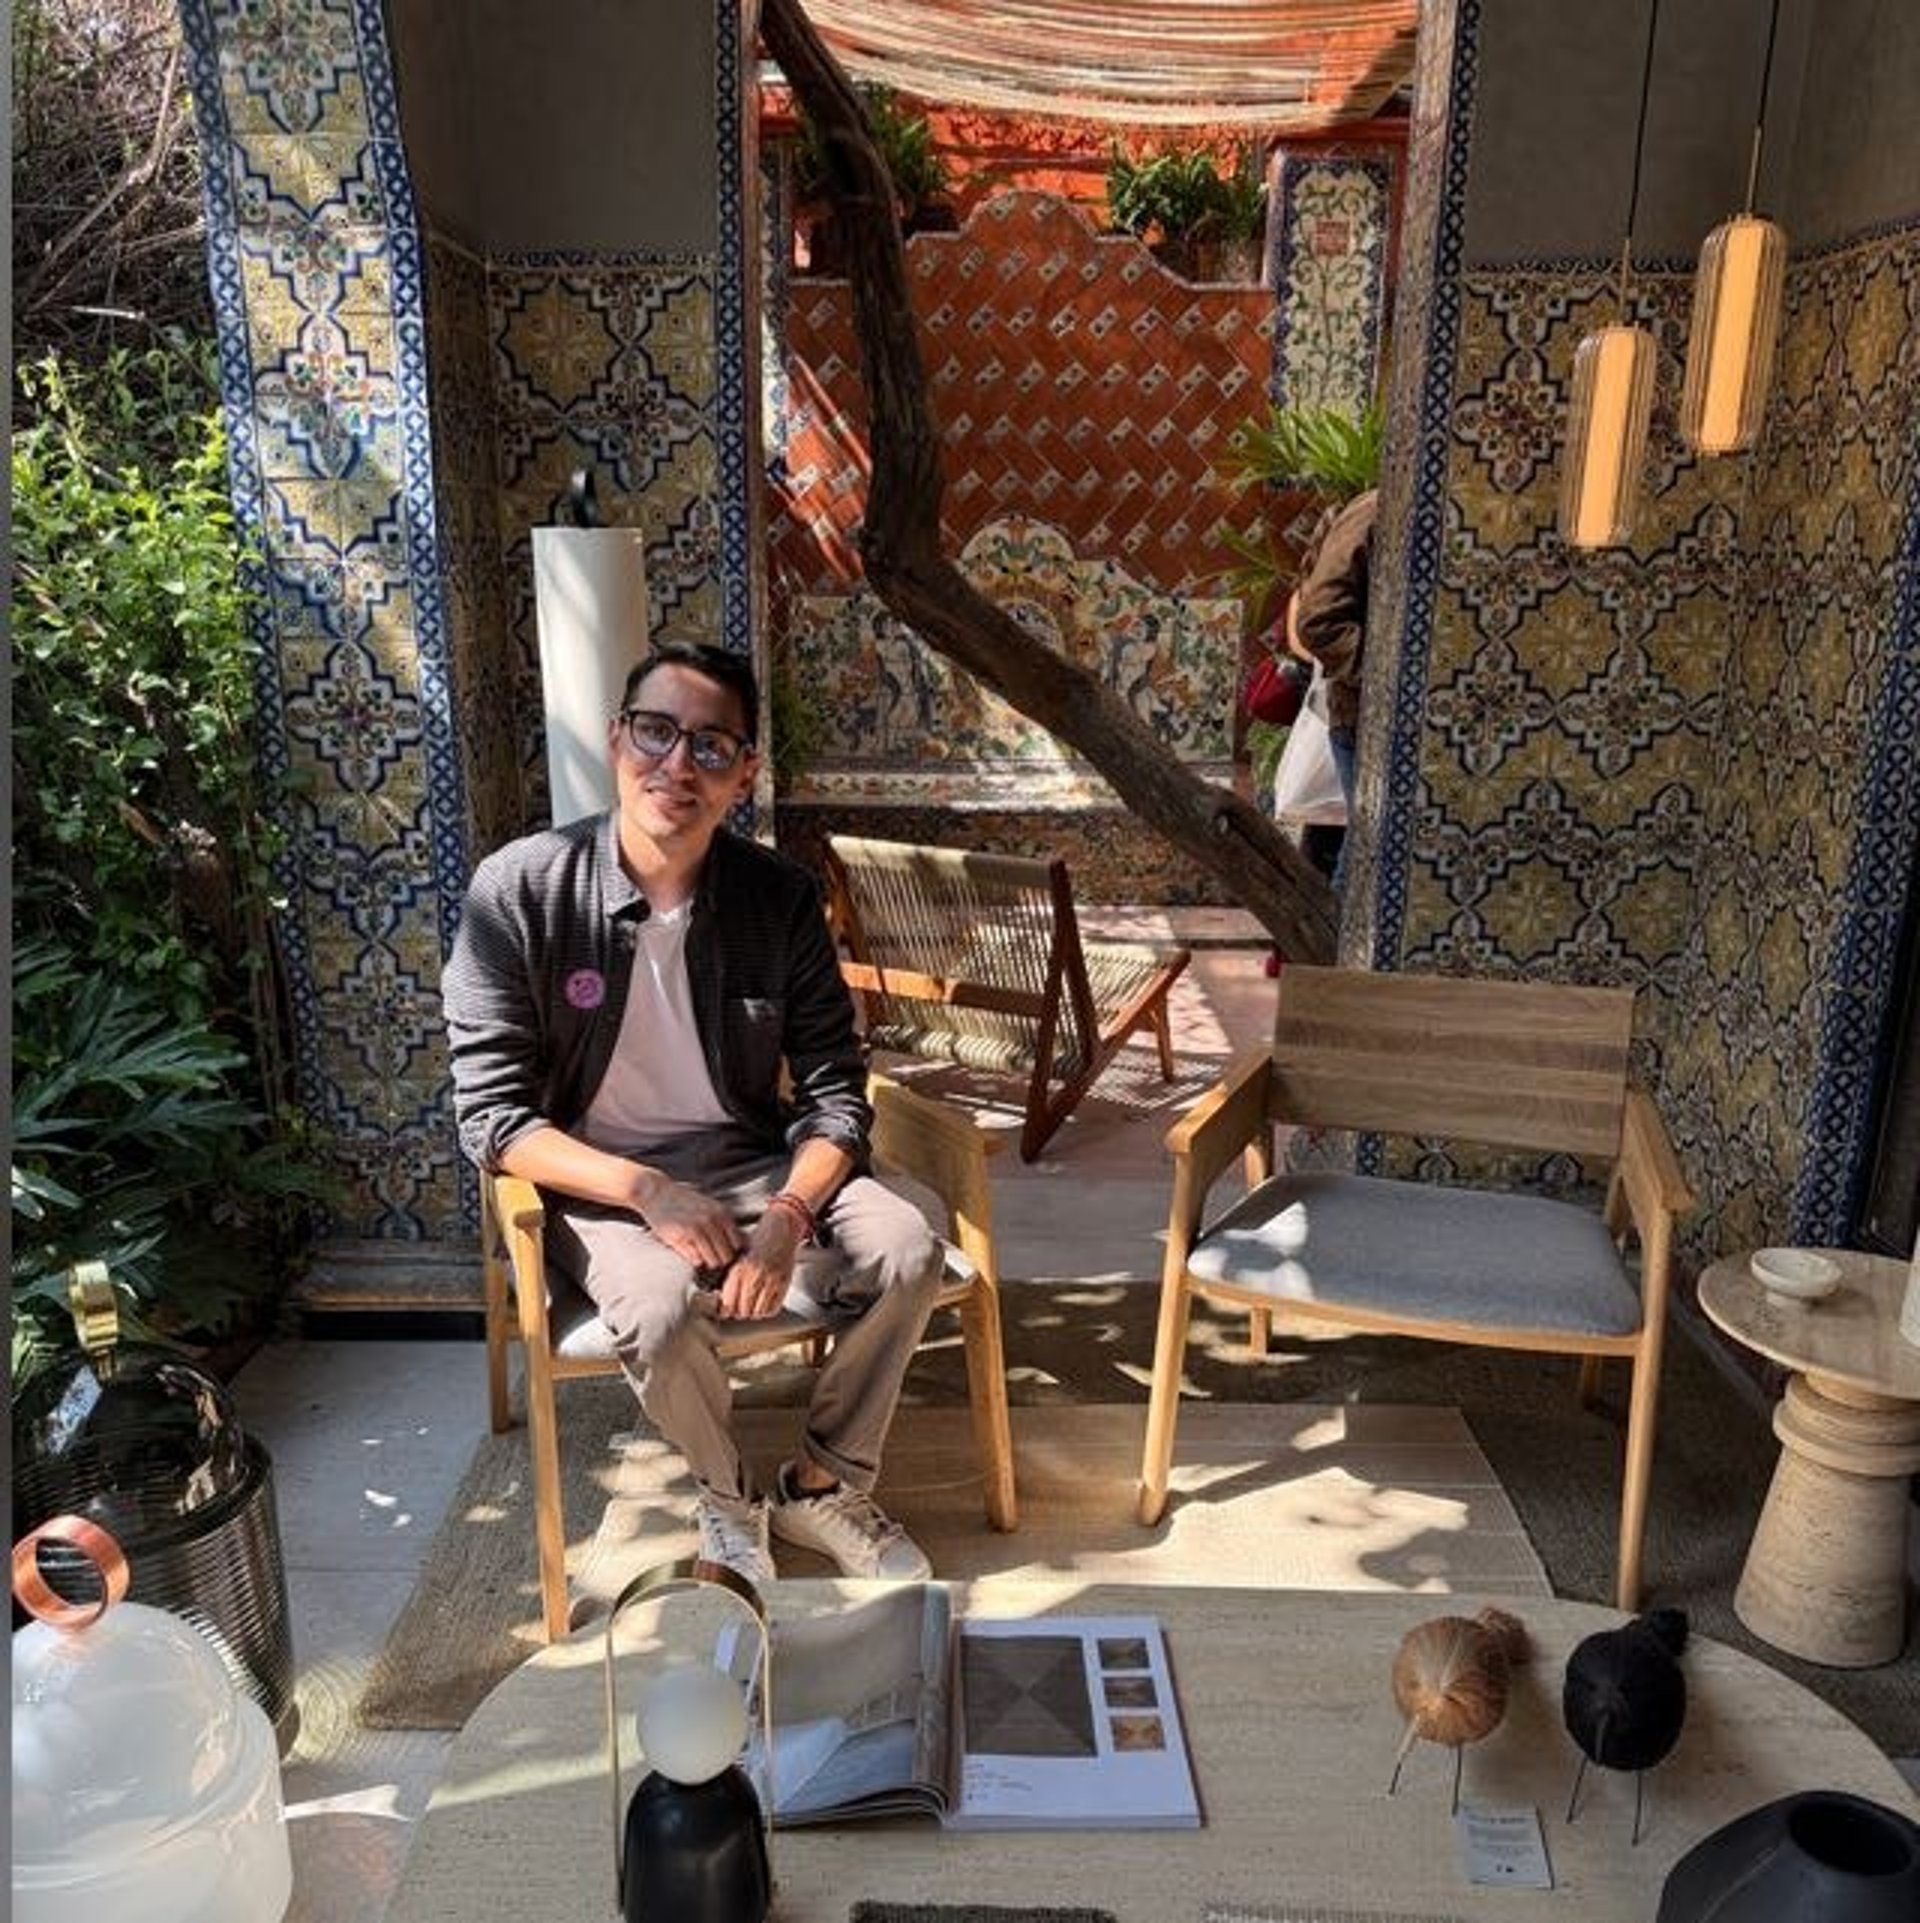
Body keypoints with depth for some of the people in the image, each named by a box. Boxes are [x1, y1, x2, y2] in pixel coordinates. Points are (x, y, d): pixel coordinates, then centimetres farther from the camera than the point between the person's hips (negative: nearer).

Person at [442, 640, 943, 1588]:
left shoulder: (780, 895, -8)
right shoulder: (518, 890, -15)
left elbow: (835, 1093, -5)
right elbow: (492, 1117, -14)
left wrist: (787, 1218, -24)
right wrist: (649, 1192, -27)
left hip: (752, 1163, 3)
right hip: (599, 1185, -2)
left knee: (905, 1250, -20)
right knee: (663, 1302, -33)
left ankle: (822, 1486, 6)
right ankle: (727, 1495, 2)